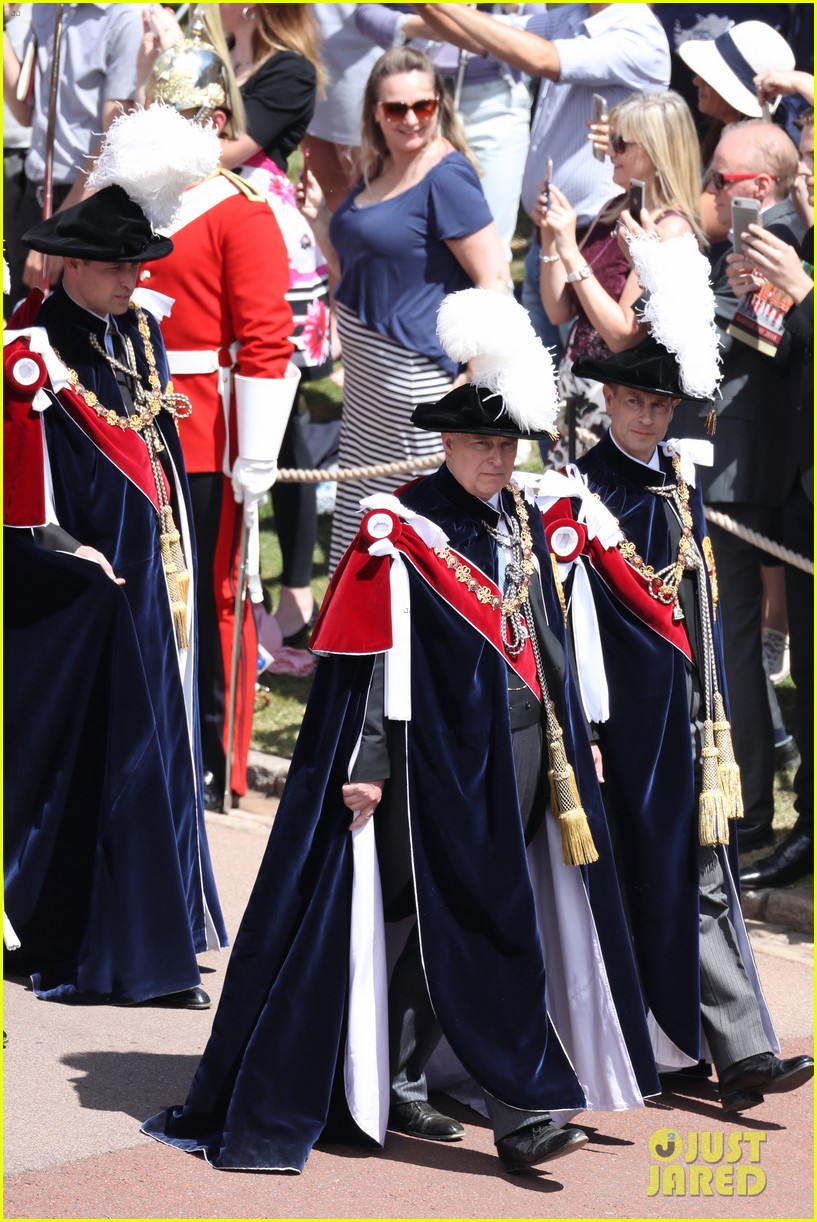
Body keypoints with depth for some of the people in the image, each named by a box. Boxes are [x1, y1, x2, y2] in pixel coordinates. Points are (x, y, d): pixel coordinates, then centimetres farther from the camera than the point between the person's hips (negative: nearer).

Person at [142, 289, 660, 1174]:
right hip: (447, 751, -7)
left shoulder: (522, 521, 13)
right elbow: (376, 656, -11)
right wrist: (370, 764, -15)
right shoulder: (403, 530, -9)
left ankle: (397, 1085, 22)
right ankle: (520, 1111, -7)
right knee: (483, 922, -9)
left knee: (439, 919, 12)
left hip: (525, 745, 7)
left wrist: (571, 741, 19)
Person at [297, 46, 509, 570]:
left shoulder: (446, 177, -16)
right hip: (368, 370, 10)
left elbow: (494, 277, -20)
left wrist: (474, 376, -23)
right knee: (360, 508, 17)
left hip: (417, 370, -10)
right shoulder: (380, 170, 11)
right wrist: (320, 216, 8)